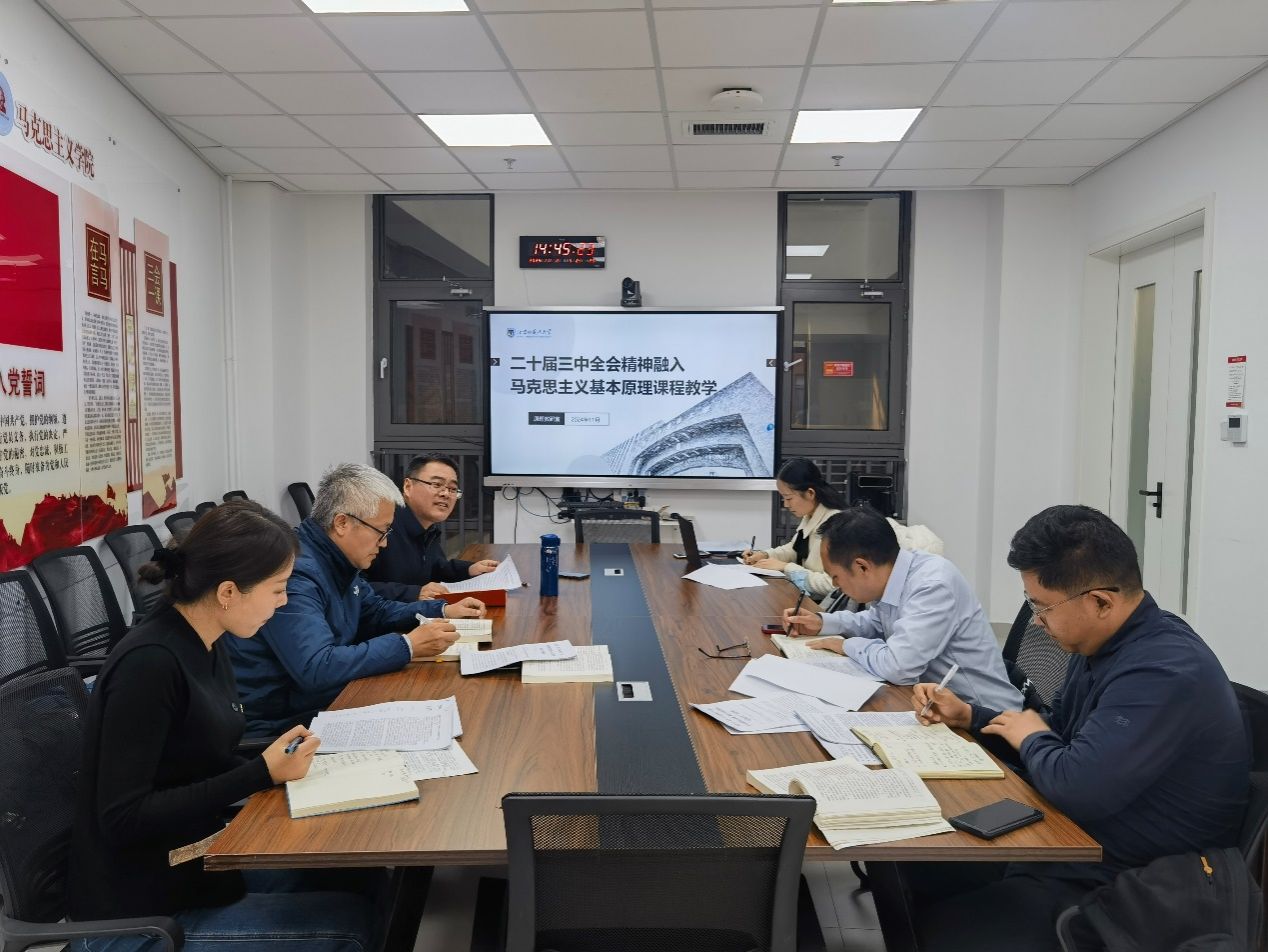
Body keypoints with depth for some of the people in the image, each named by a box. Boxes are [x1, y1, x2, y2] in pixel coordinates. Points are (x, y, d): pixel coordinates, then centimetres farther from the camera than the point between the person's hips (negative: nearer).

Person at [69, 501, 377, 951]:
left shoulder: (205, 644, 1)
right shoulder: (150, 664, -26)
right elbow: (123, 818, -25)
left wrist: (276, 757, -8)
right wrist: (261, 773, -24)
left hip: (192, 863, 8)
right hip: (139, 915, -8)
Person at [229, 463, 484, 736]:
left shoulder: (338, 560, 5)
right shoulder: (295, 571, -25)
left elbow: (375, 612, 21)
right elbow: (316, 668, -34)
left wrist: (443, 611, 9)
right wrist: (408, 646, -28)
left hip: (329, 700, 9)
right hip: (275, 725, -9)